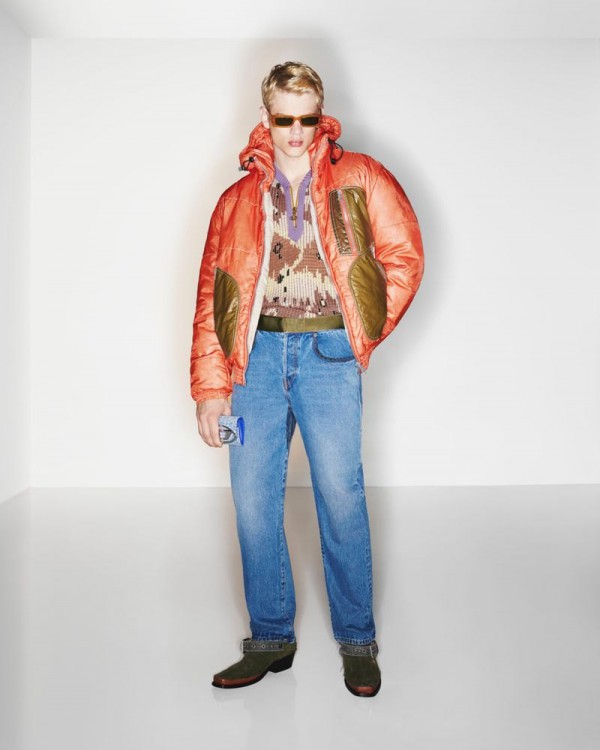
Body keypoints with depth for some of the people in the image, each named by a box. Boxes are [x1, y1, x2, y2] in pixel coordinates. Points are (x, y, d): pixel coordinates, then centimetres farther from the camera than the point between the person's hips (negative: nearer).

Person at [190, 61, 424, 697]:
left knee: (340, 496, -4)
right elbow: (211, 295, 11)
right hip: (257, 351, 3)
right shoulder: (238, 199, 16)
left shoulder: (358, 178, 10)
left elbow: (405, 257, 7)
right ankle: (271, 639, 18)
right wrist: (209, 387, 4)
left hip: (328, 354, -3)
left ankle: (358, 642, 15)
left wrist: (366, 335, 4)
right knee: (253, 499, 2)